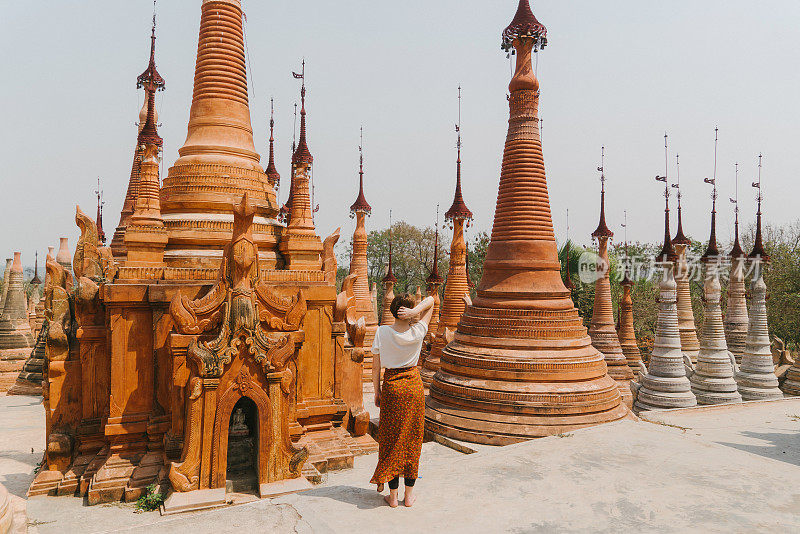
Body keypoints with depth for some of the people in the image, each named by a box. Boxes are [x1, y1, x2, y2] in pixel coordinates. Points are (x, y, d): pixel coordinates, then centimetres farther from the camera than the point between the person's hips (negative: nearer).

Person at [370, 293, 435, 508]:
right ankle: (409, 494, 21)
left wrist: (377, 391, 7)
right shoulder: (417, 332, -10)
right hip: (414, 385, 0)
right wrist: (414, 312, -16)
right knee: (412, 440, 12)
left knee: (391, 440, 10)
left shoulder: (382, 332, -10)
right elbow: (431, 301, 0)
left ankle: (393, 495, 17)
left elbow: (376, 366, -4)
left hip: (391, 387, 0)